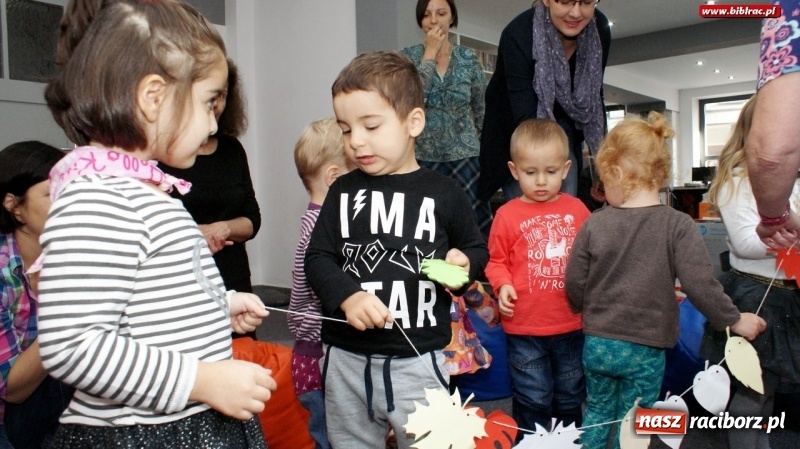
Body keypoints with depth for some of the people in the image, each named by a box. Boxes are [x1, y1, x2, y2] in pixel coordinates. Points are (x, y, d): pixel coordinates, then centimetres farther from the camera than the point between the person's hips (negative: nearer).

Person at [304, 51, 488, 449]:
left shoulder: (442, 193, -3)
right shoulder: (343, 191, 2)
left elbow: (476, 248, 11)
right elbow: (317, 258, -1)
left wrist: (464, 264, -11)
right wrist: (346, 296, -19)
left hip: (417, 358, -2)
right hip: (346, 357, 3)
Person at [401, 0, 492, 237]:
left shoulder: (468, 58, 5)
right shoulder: (408, 56, 1)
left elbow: (481, 109, 11)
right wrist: (430, 54, -14)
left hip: (464, 155, 1)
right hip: (423, 156, -1)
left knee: (477, 223, -1)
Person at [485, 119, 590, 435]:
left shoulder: (577, 209, 2)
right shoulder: (508, 215, -8)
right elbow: (497, 260, -2)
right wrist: (502, 285, -20)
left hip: (571, 324, 3)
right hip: (525, 327, -3)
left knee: (570, 397, 22)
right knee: (533, 402, 10)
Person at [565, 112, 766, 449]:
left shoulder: (594, 224, -9)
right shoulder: (678, 226, -14)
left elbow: (574, 284, -3)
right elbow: (699, 285, -17)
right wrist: (734, 320, 0)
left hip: (596, 344, 2)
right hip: (644, 349, -2)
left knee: (597, 412, 23)